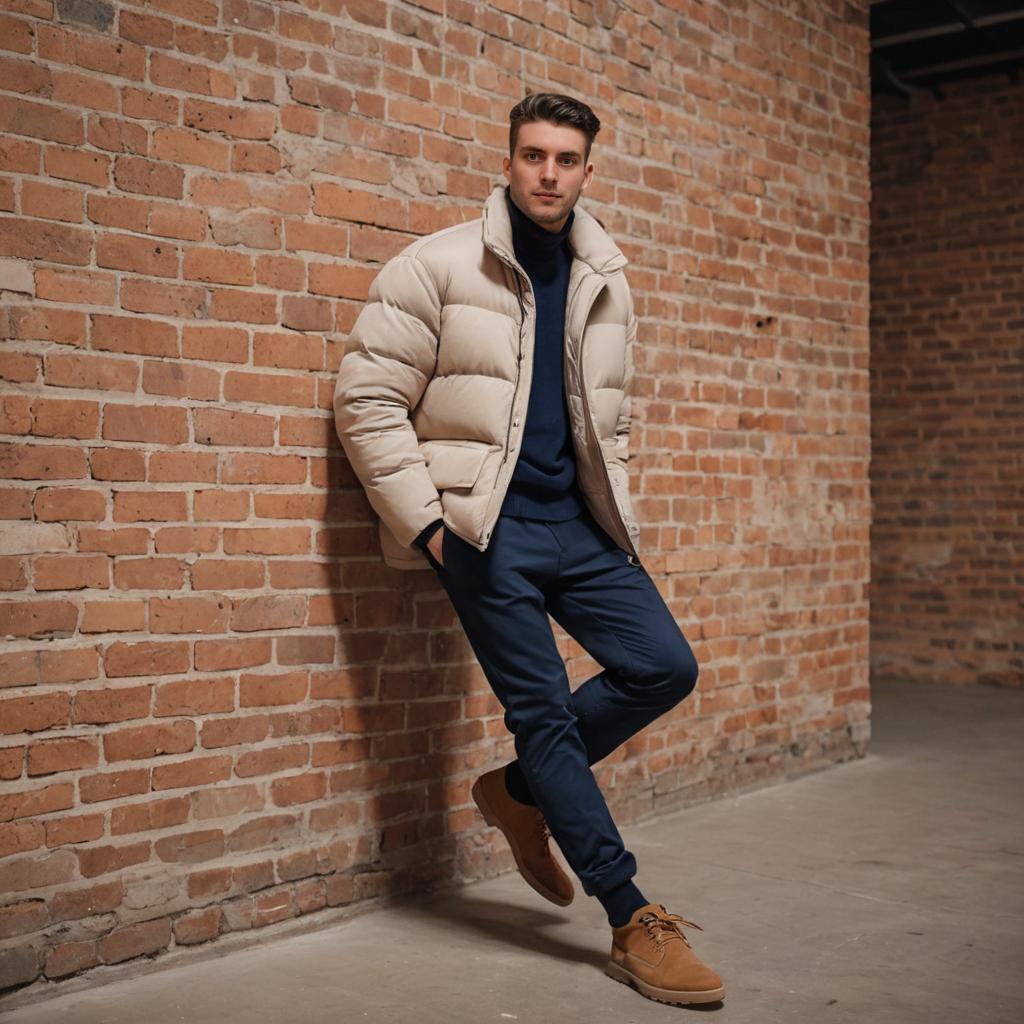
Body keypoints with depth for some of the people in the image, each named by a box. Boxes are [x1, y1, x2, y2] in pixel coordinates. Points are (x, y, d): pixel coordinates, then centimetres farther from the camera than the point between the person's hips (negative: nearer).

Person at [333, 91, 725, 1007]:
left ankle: (521, 791, 20)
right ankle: (633, 923, 5)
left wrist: (614, 514, 11)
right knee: (545, 709, -4)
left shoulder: (605, 281, 13)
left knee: (665, 667, -3)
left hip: (576, 520, 6)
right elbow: (369, 398, -6)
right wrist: (424, 520, -11)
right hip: (485, 523, -6)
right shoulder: (439, 267, -4)